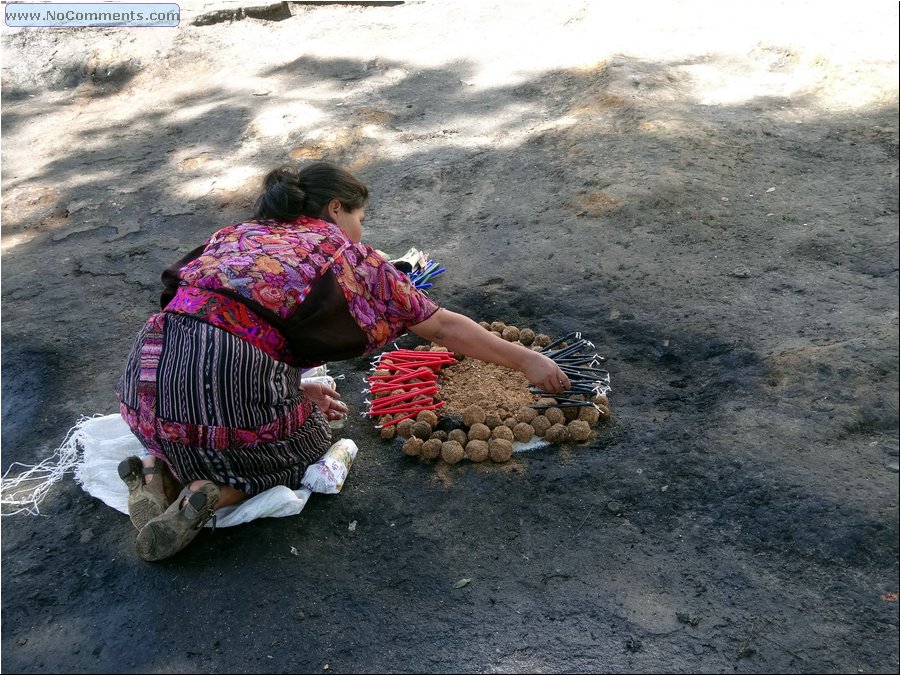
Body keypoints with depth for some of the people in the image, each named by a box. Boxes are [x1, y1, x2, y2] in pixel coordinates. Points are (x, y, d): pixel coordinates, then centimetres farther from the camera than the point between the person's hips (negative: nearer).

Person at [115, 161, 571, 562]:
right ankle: (214, 494, 1)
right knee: (309, 448, 25)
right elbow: (442, 327, 14)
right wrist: (527, 361, 23)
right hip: (230, 379, -6)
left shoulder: (238, 233, 25)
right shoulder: (344, 252, 12)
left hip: (148, 367, 6)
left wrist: (294, 390, 22)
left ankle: (160, 474, 10)